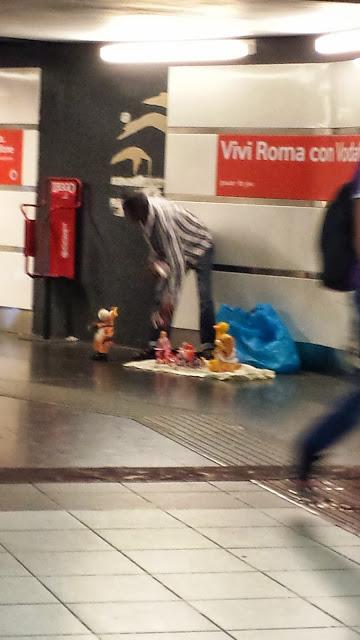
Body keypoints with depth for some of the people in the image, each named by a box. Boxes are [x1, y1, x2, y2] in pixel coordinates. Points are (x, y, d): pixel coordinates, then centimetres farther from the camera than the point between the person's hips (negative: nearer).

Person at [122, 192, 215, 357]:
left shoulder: (163, 218, -40)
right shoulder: (145, 214, -17)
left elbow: (177, 262, -41)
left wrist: (171, 298, -42)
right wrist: (154, 260, -14)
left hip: (199, 247, -8)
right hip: (176, 249, 8)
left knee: (204, 297, -17)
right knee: (161, 295, 0)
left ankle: (208, 347, -11)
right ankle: (155, 345, 2)